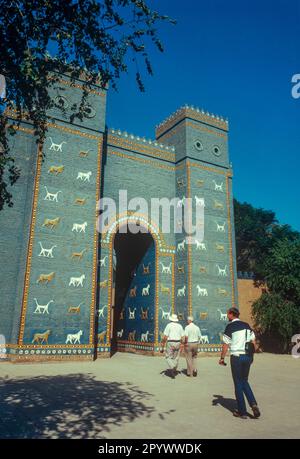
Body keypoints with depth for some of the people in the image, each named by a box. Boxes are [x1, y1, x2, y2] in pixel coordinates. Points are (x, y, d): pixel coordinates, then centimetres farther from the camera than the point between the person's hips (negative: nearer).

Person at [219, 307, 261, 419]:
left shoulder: (230, 327, -9)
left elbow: (226, 345, -10)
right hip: (248, 356, 5)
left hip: (236, 356, -5)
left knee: (238, 384, 6)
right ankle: (253, 404, 3)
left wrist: (222, 358, 0)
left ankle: (242, 412, 11)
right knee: (245, 381, 20)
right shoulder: (246, 325, 8)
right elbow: (254, 343, 10)